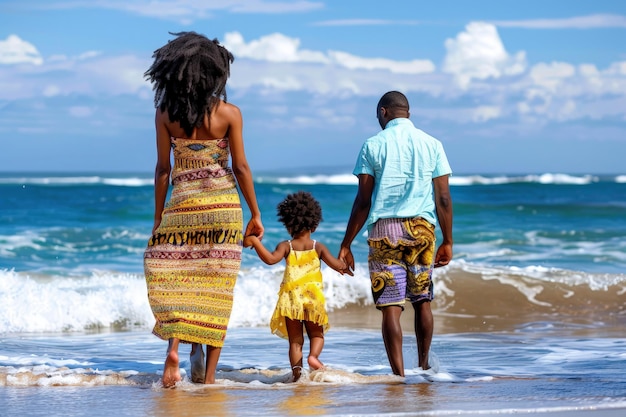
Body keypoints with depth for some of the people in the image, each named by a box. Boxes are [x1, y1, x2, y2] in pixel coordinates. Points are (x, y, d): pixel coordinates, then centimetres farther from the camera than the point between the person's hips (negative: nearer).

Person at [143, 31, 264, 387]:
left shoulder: (166, 114, -2)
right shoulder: (229, 113, -6)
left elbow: (163, 168, 1)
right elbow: (240, 167, -4)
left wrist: (158, 217, 8)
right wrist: (255, 215, 4)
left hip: (182, 205, 1)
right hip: (223, 205, -1)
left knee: (171, 278, 10)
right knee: (217, 288, 5)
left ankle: (174, 343, -18)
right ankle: (208, 374, 5)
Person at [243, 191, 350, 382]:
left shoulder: (286, 246, -2)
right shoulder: (318, 247, 1)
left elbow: (271, 259, -21)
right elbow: (337, 265, -6)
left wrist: (256, 243, -16)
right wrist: (343, 266, 16)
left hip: (290, 298, 0)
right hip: (313, 298, 0)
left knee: (295, 340, 6)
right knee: (316, 334, 14)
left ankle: (296, 370, -11)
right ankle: (313, 355, -16)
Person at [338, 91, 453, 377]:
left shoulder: (374, 145, 0)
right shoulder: (432, 145, 7)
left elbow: (363, 201, -3)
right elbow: (443, 198, 4)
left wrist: (346, 244, 2)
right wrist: (447, 242, 11)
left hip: (384, 229, -2)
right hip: (422, 229, 3)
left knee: (391, 306, -3)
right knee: (423, 300, 17)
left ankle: (399, 375, -9)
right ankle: (424, 366, 26)